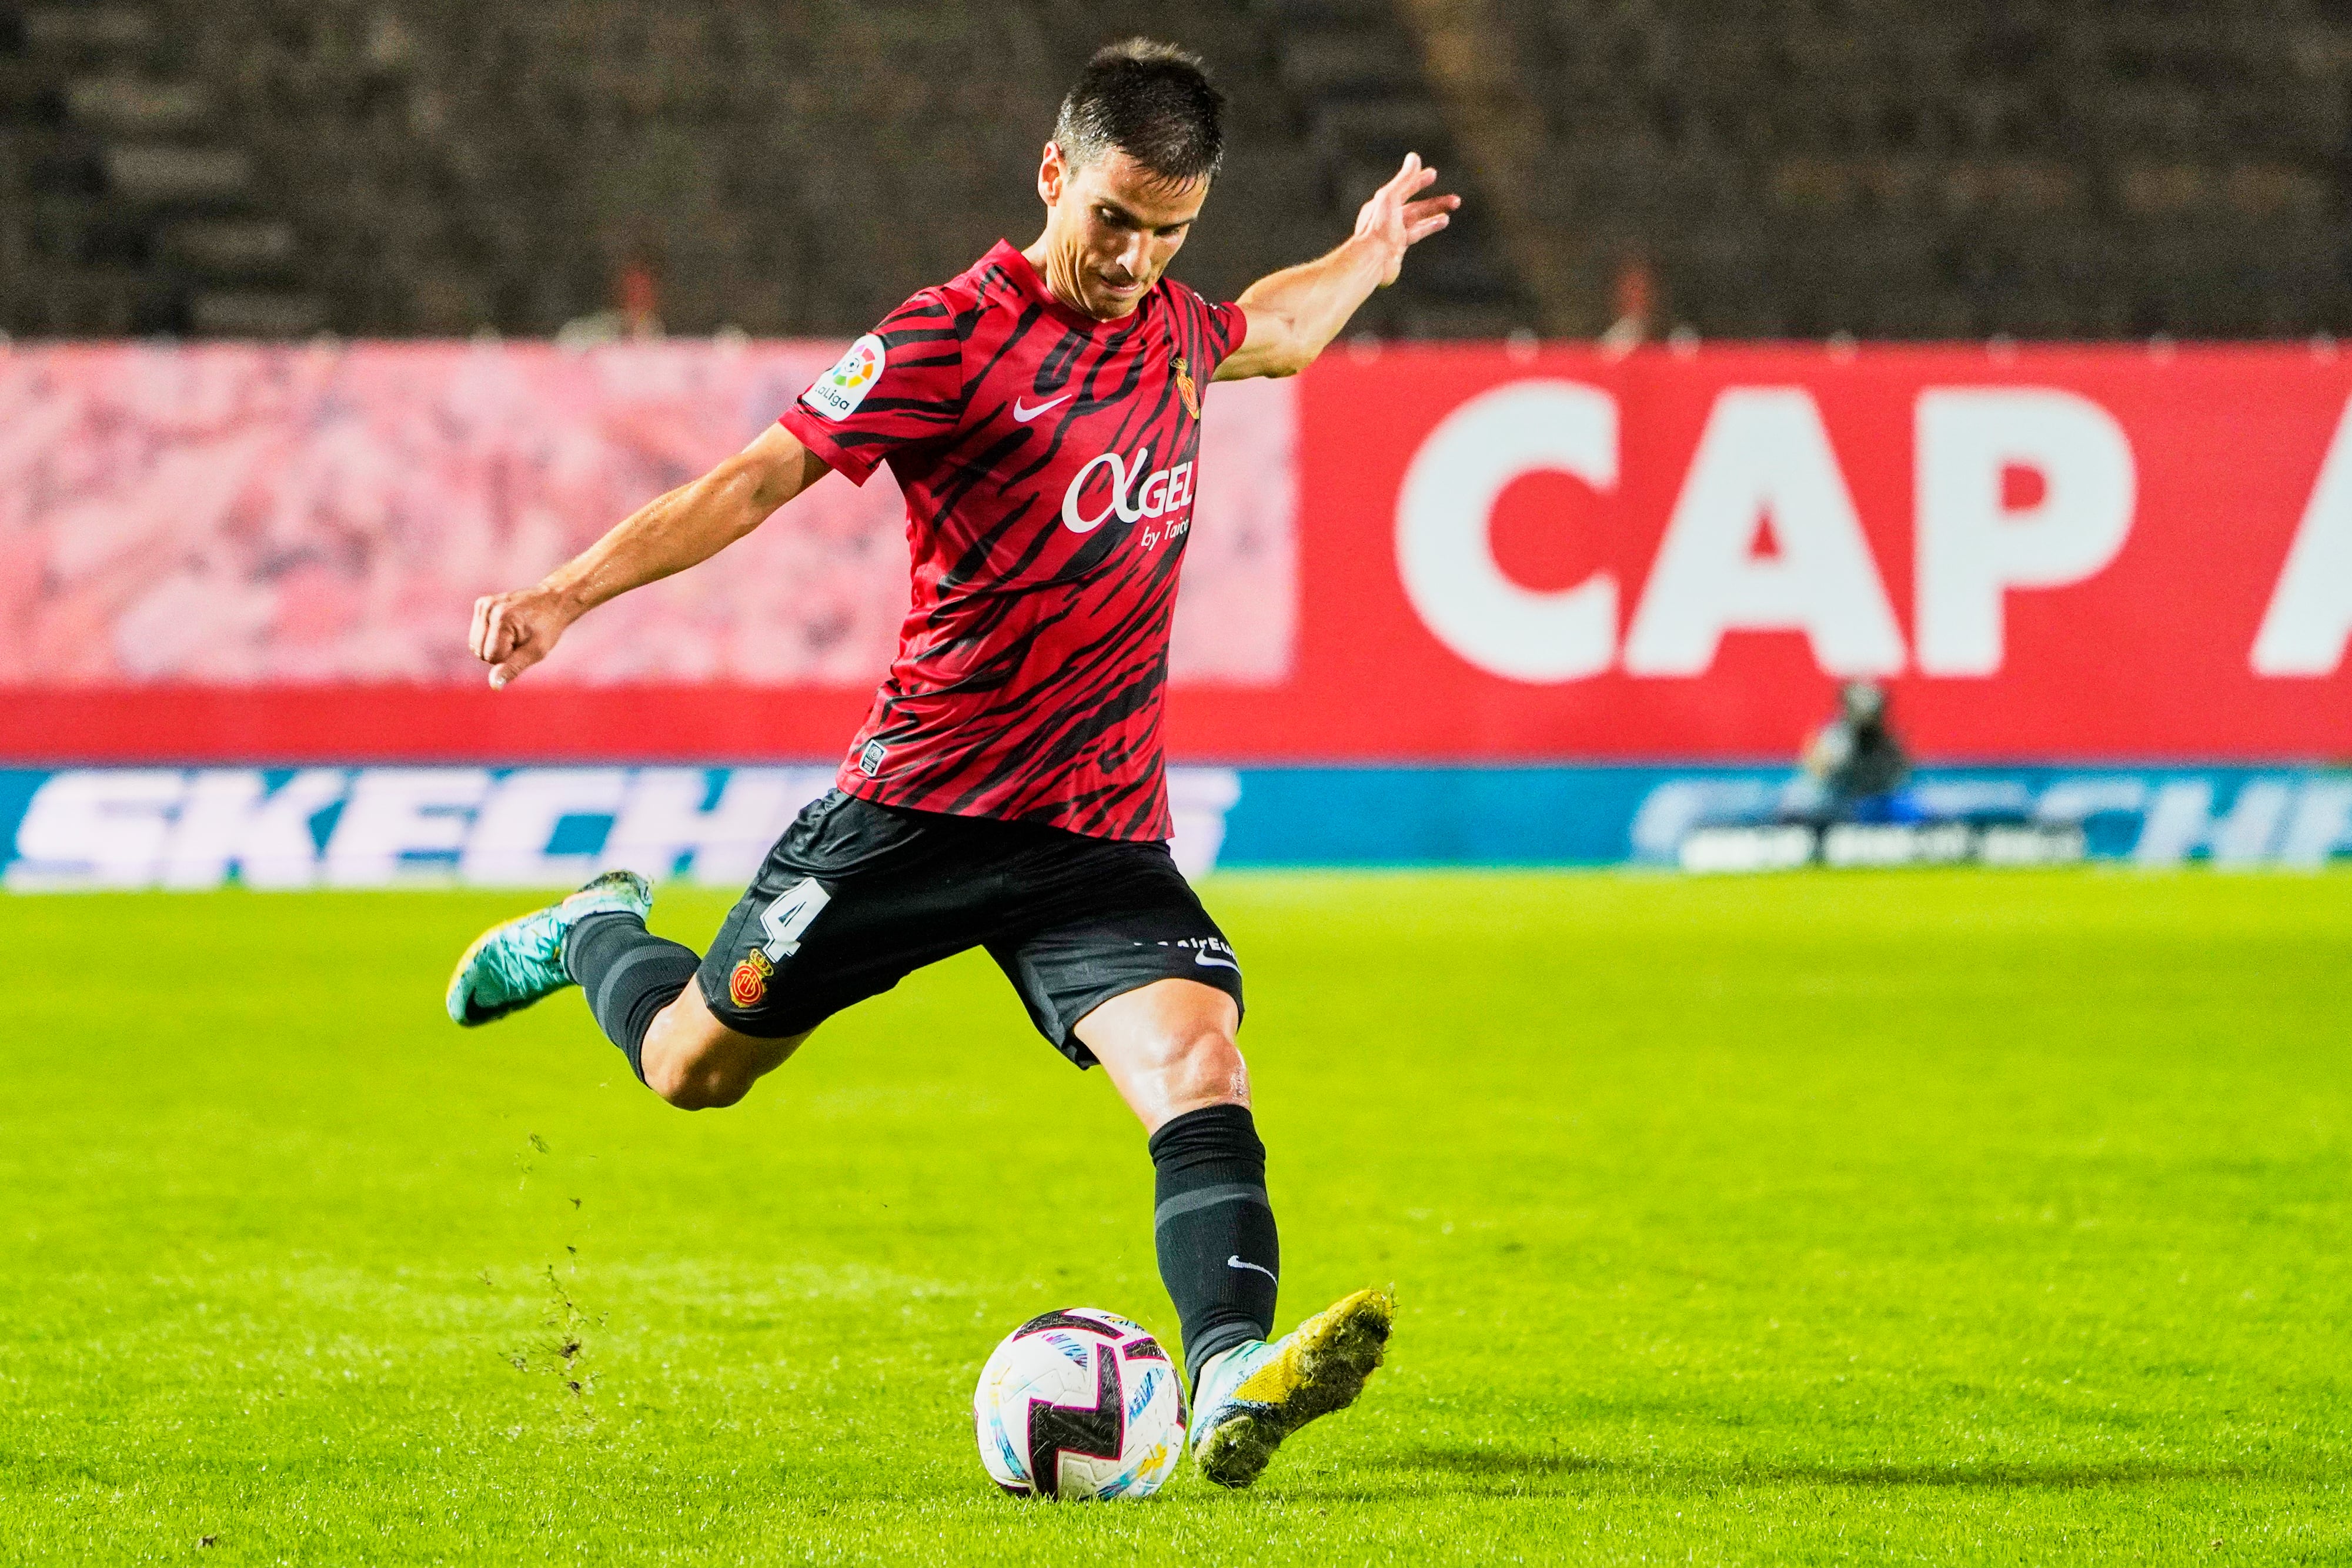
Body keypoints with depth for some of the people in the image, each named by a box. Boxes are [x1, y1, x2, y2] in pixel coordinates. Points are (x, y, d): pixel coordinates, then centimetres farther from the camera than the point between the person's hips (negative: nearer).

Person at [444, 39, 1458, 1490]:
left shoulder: (1173, 329, 8)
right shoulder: (958, 336, -13)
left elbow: (1271, 335, 36)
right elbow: (758, 481, -19)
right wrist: (569, 594, -28)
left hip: (1102, 827, 4)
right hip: (924, 807, -4)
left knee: (1199, 1055, -23)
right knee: (694, 1066, 11)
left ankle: (1233, 1383, -37)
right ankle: (600, 934, 46)